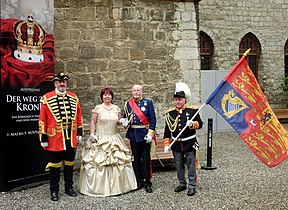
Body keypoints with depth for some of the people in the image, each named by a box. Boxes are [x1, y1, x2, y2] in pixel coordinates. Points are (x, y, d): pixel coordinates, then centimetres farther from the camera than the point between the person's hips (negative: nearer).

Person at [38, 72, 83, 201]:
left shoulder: (73, 98, 6)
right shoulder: (47, 98, -6)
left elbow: (79, 116, 11)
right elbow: (42, 120, -6)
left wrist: (79, 132, 6)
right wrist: (43, 138, -9)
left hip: (71, 139, 4)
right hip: (55, 139, -3)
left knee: (69, 164, 14)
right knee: (55, 165, 7)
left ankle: (69, 187, 29)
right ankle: (54, 190, 21)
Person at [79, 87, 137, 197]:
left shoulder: (116, 108, 10)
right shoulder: (97, 108, 0)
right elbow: (93, 123, 1)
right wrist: (92, 134, -8)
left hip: (114, 139, 3)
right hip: (100, 139, -3)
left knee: (117, 161, 2)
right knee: (98, 162, -6)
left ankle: (116, 185, 16)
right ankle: (98, 187, 6)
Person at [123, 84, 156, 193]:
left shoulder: (148, 102, 0)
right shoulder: (128, 104, 10)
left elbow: (153, 119, -3)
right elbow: (126, 118, 18)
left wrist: (150, 134, -11)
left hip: (144, 135, -3)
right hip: (133, 135, 4)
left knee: (146, 159, 0)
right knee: (136, 159, 9)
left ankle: (147, 183, 9)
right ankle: (139, 181, 21)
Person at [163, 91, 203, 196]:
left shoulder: (192, 110, -5)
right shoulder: (170, 113, 2)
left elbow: (200, 123, 1)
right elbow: (167, 129, 5)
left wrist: (193, 124, -22)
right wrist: (166, 144, 0)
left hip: (189, 144, -3)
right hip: (176, 144, 3)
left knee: (191, 165, 3)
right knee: (179, 166, 14)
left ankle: (192, 186, 14)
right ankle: (182, 184, 31)